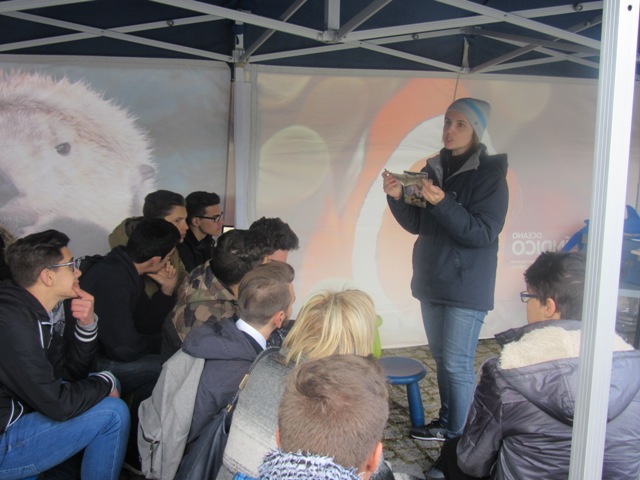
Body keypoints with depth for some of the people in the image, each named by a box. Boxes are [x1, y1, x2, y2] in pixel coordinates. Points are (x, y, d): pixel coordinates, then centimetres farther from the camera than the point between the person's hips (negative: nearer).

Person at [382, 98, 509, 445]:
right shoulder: (434, 168, 9)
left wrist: (442, 202, -28)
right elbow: (417, 225, 10)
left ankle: (458, 437, 9)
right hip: (432, 280, 7)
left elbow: (483, 233, -18)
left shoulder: (489, 175, -10)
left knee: (457, 364, -4)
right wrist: (397, 197, -7)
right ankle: (445, 422, 30)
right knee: (441, 357, 15)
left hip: (467, 286, -6)